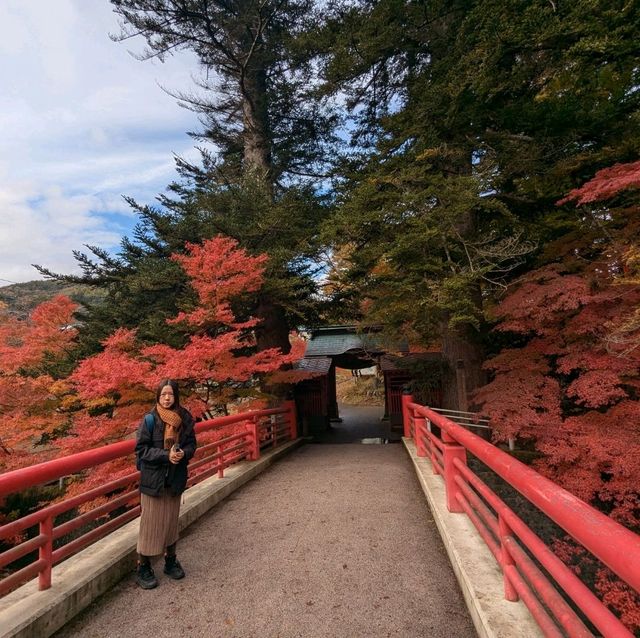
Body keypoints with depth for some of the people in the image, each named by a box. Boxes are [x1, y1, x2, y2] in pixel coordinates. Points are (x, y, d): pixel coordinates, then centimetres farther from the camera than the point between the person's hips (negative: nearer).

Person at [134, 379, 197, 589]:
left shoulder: (184, 418, -3)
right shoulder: (150, 420, -12)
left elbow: (191, 444, 4)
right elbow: (141, 449, -12)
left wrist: (184, 453, -18)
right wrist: (166, 455, -22)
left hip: (175, 478, 3)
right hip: (153, 478, -3)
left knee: (171, 521, 16)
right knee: (151, 523, 5)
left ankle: (171, 561, 34)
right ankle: (143, 568, 23)